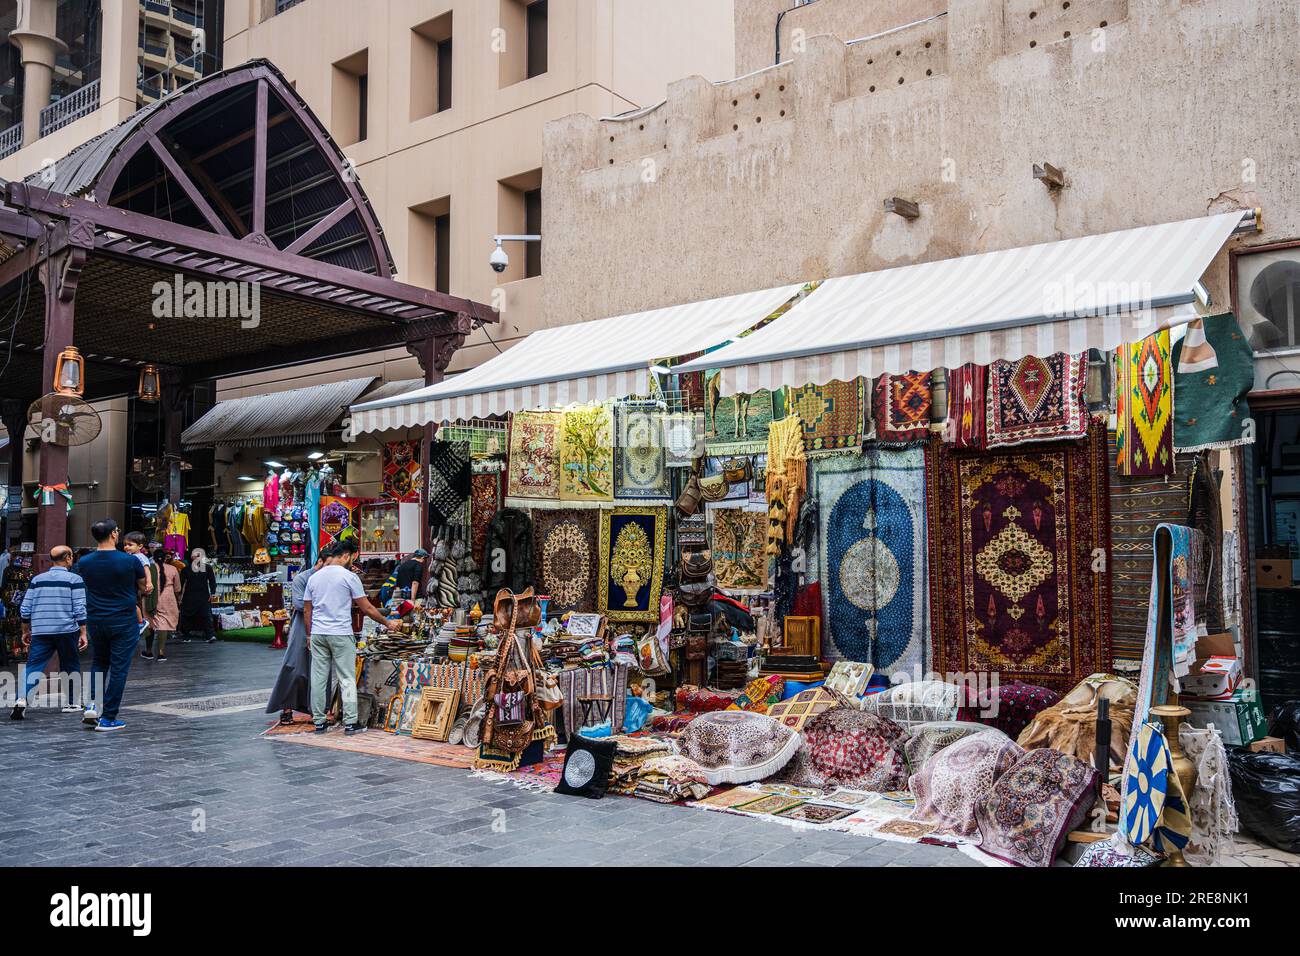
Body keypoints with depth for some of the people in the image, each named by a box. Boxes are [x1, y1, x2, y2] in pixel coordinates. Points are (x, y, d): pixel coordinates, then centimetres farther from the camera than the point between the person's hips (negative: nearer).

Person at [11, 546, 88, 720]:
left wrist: (26, 631, 21)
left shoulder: (37, 579, 11)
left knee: (33, 667, 2)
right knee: (71, 666, 12)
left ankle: (22, 699, -19)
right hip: (67, 631, -3)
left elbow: (25, 609, 10)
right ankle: (71, 703, 18)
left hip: (40, 632, 3)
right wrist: (83, 633, -2)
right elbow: (79, 609, -7)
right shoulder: (74, 580, -2)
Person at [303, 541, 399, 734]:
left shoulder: (314, 577, 9)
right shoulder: (349, 577, -6)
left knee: (318, 678, 8)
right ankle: (350, 723, 2)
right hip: (341, 635, -5)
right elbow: (367, 608, -5)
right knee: (347, 679, 1)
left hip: (318, 634, 5)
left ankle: (318, 721, 14)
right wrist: (388, 623, 5)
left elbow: (306, 611, 12)